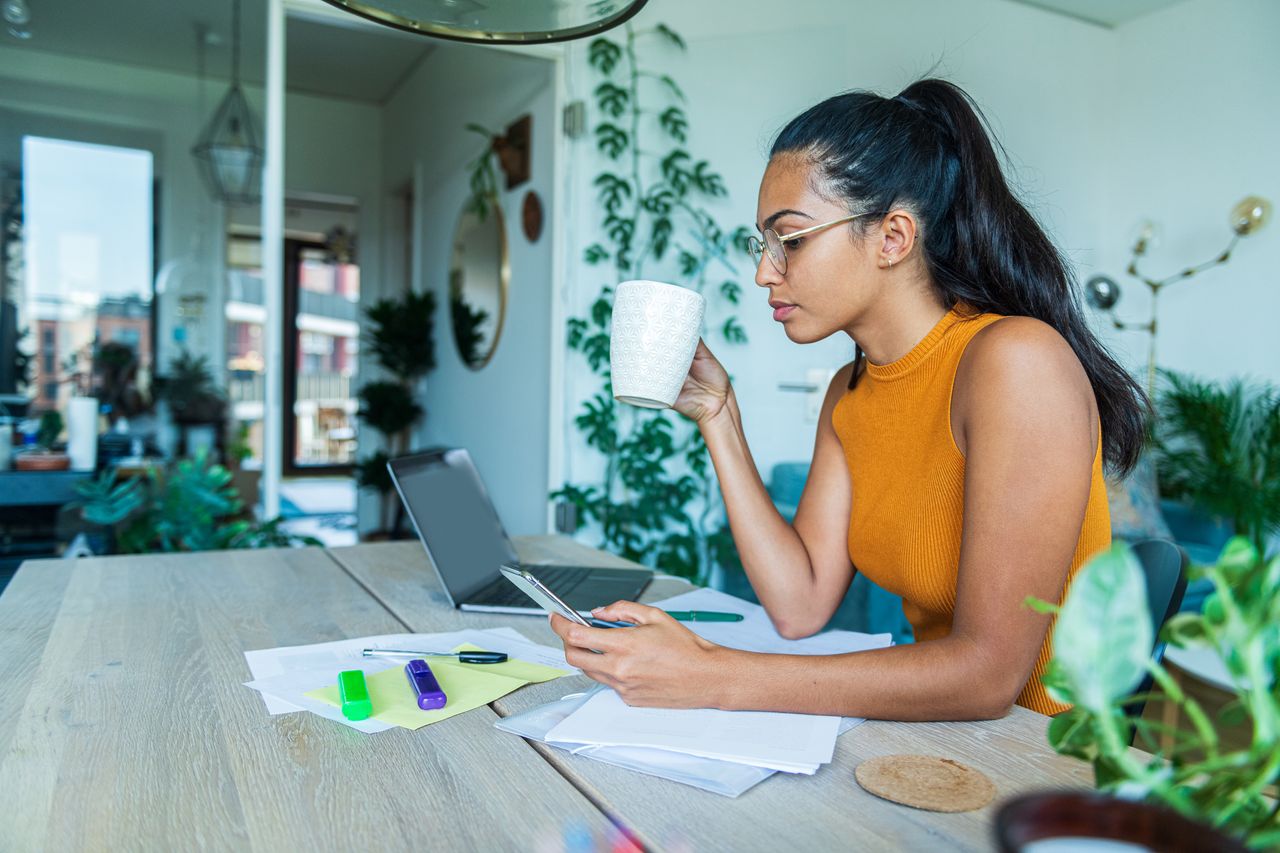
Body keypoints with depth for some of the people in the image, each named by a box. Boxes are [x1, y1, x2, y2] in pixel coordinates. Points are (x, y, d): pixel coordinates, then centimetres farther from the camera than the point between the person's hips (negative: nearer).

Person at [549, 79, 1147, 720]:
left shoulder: (1016, 361, -21)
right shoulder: (848, 395, 3)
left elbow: (988, 673, -25)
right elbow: (800, 607, -5)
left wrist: (713, 677, -27)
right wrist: (717, 416, -6)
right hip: (936, 737, 5)